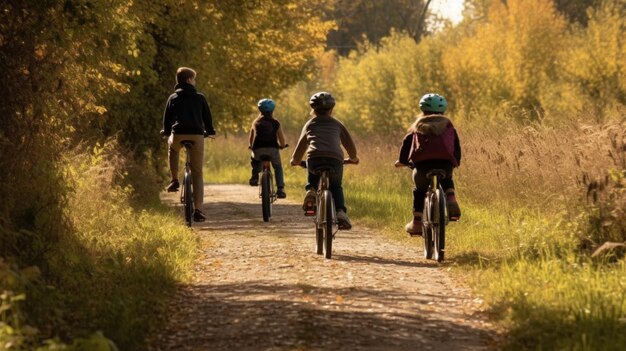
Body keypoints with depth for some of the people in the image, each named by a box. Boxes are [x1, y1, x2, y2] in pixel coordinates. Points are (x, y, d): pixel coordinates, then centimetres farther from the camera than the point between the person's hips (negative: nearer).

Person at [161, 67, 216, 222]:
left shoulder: (173, 98, 13)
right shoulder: (200, 98, 11)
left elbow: (167, 118, 16)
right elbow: (207, 117, 16)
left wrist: (166, 132, 35)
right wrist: (209, 131, 34)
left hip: (178, 135, 1)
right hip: (197, 136, -1)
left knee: (172, 147, 39)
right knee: (197, 173, 6)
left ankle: (174, 180, 25)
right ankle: (198, 210, -4)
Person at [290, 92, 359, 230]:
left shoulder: (310, 124, 25)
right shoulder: (337, 124, 24)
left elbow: (301, 145, 33)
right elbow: (349, 143, 28)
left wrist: (295, 160, 50)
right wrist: (353, 158, 47)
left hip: (314, 159, 0)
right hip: (335, 160, 0)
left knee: (312, 176, 34)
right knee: (336, 186, 24)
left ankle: (311, 190, 3)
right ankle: (341, 212, 0)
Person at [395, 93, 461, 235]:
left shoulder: (418, 125, 26)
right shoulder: (447, 125, 27)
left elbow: (407, 142, 24)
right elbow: (456, 144, 27)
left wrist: (402, 160, 36)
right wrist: (456, 161, 40)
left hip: (422, 161, -1)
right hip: (445, 161, 1)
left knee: (420, 189, 20)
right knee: (446, 181, 32)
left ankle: (416, 222, 13)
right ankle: (451, 199, 2)